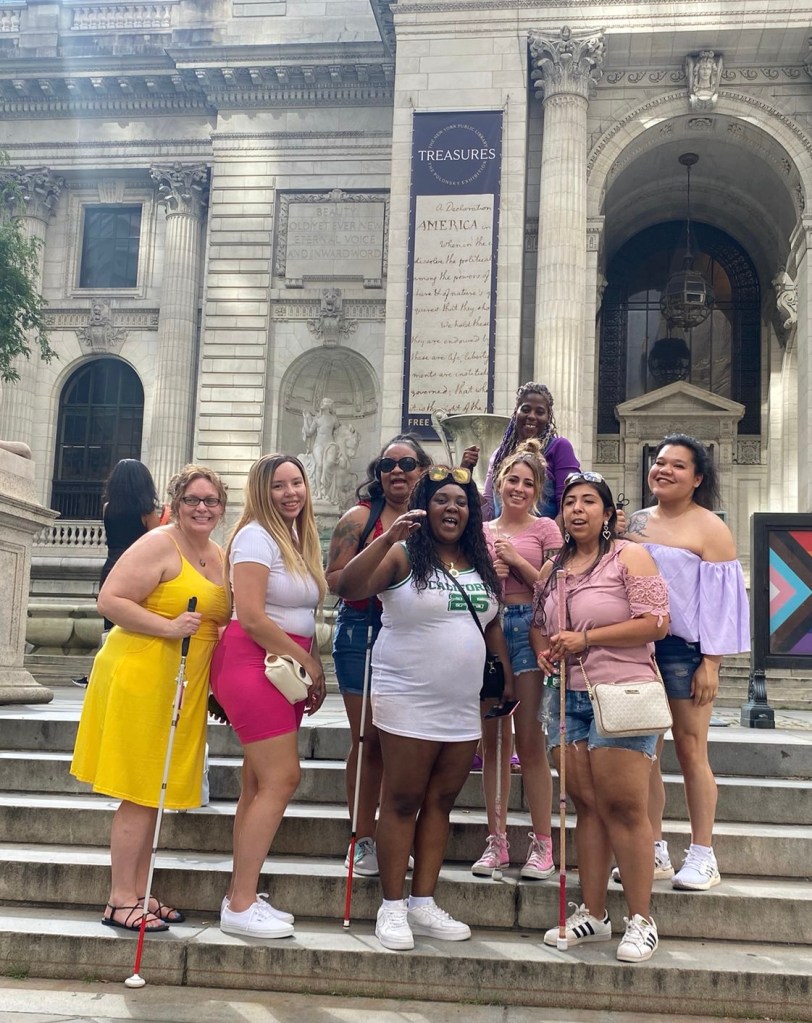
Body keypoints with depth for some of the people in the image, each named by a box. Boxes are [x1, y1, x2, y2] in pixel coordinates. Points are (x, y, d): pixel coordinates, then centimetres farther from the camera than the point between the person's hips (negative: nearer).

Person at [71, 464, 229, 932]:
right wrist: (169, 627, -24)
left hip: (183, 688, 8)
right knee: (139, 795, -2)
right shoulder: (159, 545, -12)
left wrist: (218, 682, 14)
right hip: (141, 678, -8)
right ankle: (120, 901, 9)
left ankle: (140, 893, 23)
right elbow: (110, 600, -18)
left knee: (155, 792, 13)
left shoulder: (218, 556, 12)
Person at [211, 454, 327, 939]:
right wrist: (308, 662, -11)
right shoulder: (257, 536, -11)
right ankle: (241, 907, -1)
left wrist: (317, 670, 6)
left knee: (262, 784, 10)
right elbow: (252, 616, -18)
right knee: (282, 779, -9)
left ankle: (241, 895, 18)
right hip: (253, 663, -9)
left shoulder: (299, 539, 16)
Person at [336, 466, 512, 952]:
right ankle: (393, 907, 11)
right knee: (403, 801, 1)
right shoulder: (403, 555, -7)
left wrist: (508, 678, 13)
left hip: (463, 706, 6)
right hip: (407, 702, -6)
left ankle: (424, 903, 20)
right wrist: (388, 537, -30)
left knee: (440, 802, 10)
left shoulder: (481, 564, 11)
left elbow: (493, 624, 19)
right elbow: (349, 588, -21)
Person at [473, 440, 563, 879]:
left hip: (528, 626, -3)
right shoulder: (481, 531, 14)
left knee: (529, 740, -4)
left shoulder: (545, 529, 5)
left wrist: (516, 561, -10)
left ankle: (542, 844, 5)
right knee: (492, 741, 6)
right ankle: (496, 841, 15)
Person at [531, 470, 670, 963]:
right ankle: (593, 914, 18)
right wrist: (544, 649, 1)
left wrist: (586, 638, -14)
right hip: (568, 697, 6)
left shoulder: (629, 557, -4)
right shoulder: (552, 569, 15)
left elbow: (657, 622, -12)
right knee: (588, 806, 9)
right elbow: (537, 624, 25)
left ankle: (641, 920, 6)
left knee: (625, 807, -5)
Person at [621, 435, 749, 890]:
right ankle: (654, 851, 17)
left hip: (684, 649, -5)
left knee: (691, 750, -1)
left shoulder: (709, 528, -3)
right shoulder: (635, 523, 13)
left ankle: (703, 857, 10)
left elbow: (720, 599, -8)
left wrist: (710, 663, -12)